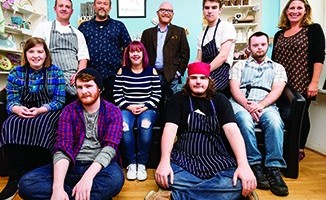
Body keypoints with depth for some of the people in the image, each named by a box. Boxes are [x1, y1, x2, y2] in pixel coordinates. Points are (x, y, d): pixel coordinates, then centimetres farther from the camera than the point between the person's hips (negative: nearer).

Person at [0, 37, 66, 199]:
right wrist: (17, 108, -21)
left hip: (48, 112, -2)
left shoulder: (56, 72, 1)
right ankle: (15, 178, -23)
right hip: (22, 114, 3)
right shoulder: (15, 73, 8)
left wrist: (40, 110, -22)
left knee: (41, 127, -35)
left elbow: (59, 101, -4)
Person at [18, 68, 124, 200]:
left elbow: (110, 147, -16)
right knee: (27, 183, -19)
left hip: (99, 166, -3)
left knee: (115, 178, -37)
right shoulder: (69, 111, 2)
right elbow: (63, 149, -11)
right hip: (72, 166, 4)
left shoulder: (113, 112, -3)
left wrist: (88, 176, -33)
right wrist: (58, 187, -27)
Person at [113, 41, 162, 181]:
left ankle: (142, 163, -19)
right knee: (123, 125, -33)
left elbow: (156, 95, 3)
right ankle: (131, 163, -17)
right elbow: (117, 96, 4)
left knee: (145, 124, -35)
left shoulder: (152, 71, 7)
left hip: (147, 109, 0)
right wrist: (129, 107, -11)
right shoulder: (122, 72, 9)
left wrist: (145, 107, -12)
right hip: (127, 109, 1)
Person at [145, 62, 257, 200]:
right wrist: (164, 161, -24)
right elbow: (170, 129, -6)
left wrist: (243, 164, -21)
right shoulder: (178, 99, 8)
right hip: (184, 158, -1)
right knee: (165, 178, -33)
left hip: (216, 159, 2)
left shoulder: (219, 100, 9)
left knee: (238, 184, -30)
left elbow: (232, 130, -5)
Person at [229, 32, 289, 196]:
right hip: (240, 104, -1)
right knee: (245, 120, -36)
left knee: (274, 122, -34)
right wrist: (247, 106, -13)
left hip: (265, 105, 1)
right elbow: (234, 89, 5)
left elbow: (276, 91, 5)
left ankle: (274, 168, -30)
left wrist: (260, 105, -14)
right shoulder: (239, 65, 19)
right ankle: (255, 165, -26)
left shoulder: (277, 68, 21)